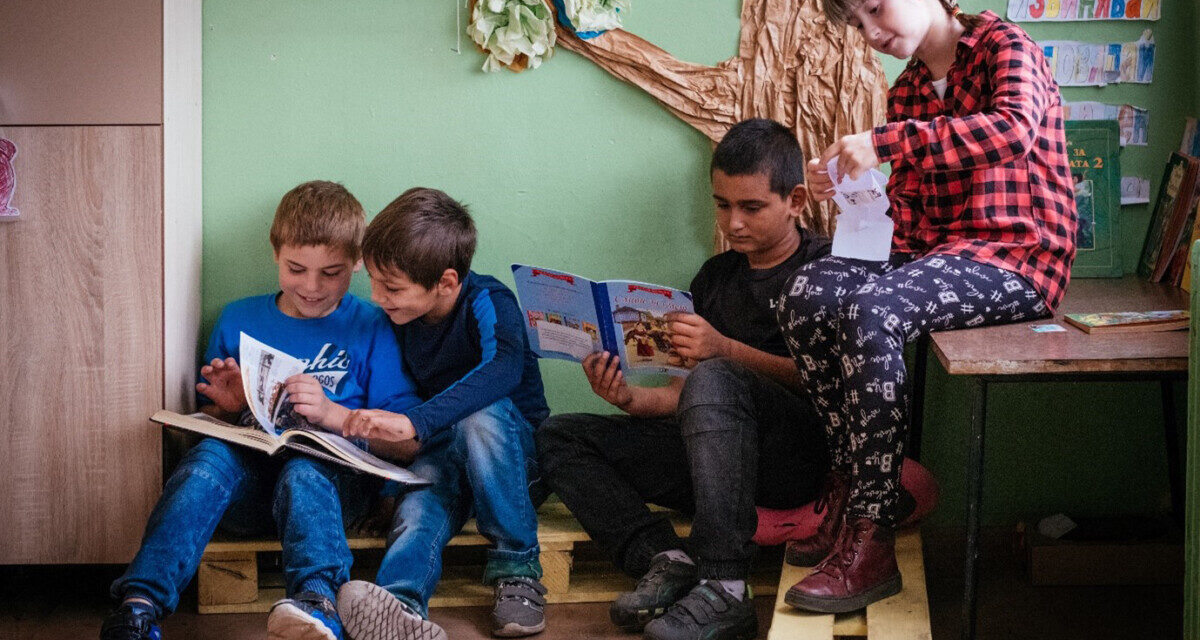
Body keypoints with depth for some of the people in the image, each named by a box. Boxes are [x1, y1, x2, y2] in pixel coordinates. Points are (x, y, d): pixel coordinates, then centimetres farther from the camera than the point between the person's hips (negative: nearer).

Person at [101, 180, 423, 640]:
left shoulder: (371, 328, 9)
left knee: (302, 472, -36)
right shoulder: (238, 321, 19)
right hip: (247, 481, 3)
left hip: (332, 478, -2)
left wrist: (331, 414, -13)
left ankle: (316, 602, -62)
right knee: (209, 454, -30)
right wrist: (227, 407, 2)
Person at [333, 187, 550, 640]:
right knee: (418, 507, -29)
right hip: (444, 449, 5)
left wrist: (414, 423, -48)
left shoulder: (487, 303, -17)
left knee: (481, 416, -38)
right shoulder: (403, 319, 4)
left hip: (512, 445, -4)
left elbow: (502, 369, -38)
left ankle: (517, 568, -27)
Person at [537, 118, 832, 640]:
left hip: (800, 455, -7)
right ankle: (664, 559, -27)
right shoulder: (716, 276, 20)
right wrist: (631, 398, -6)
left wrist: (725, 350, -22)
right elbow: (688, 393, 15)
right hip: (715, 460, 7)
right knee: (559, 437, -2)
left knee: (715, 379, -36)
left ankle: (722, 591, -42)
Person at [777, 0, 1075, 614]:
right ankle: (852, 485, -12)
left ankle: (871, 540, -29)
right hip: (938, 256, 8)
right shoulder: (905, 91, 19)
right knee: (807, 292, -16)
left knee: (871, 309, -31)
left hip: (1017, 256, -8)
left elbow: (1014, 131, -26)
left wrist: (888, 140, -27)